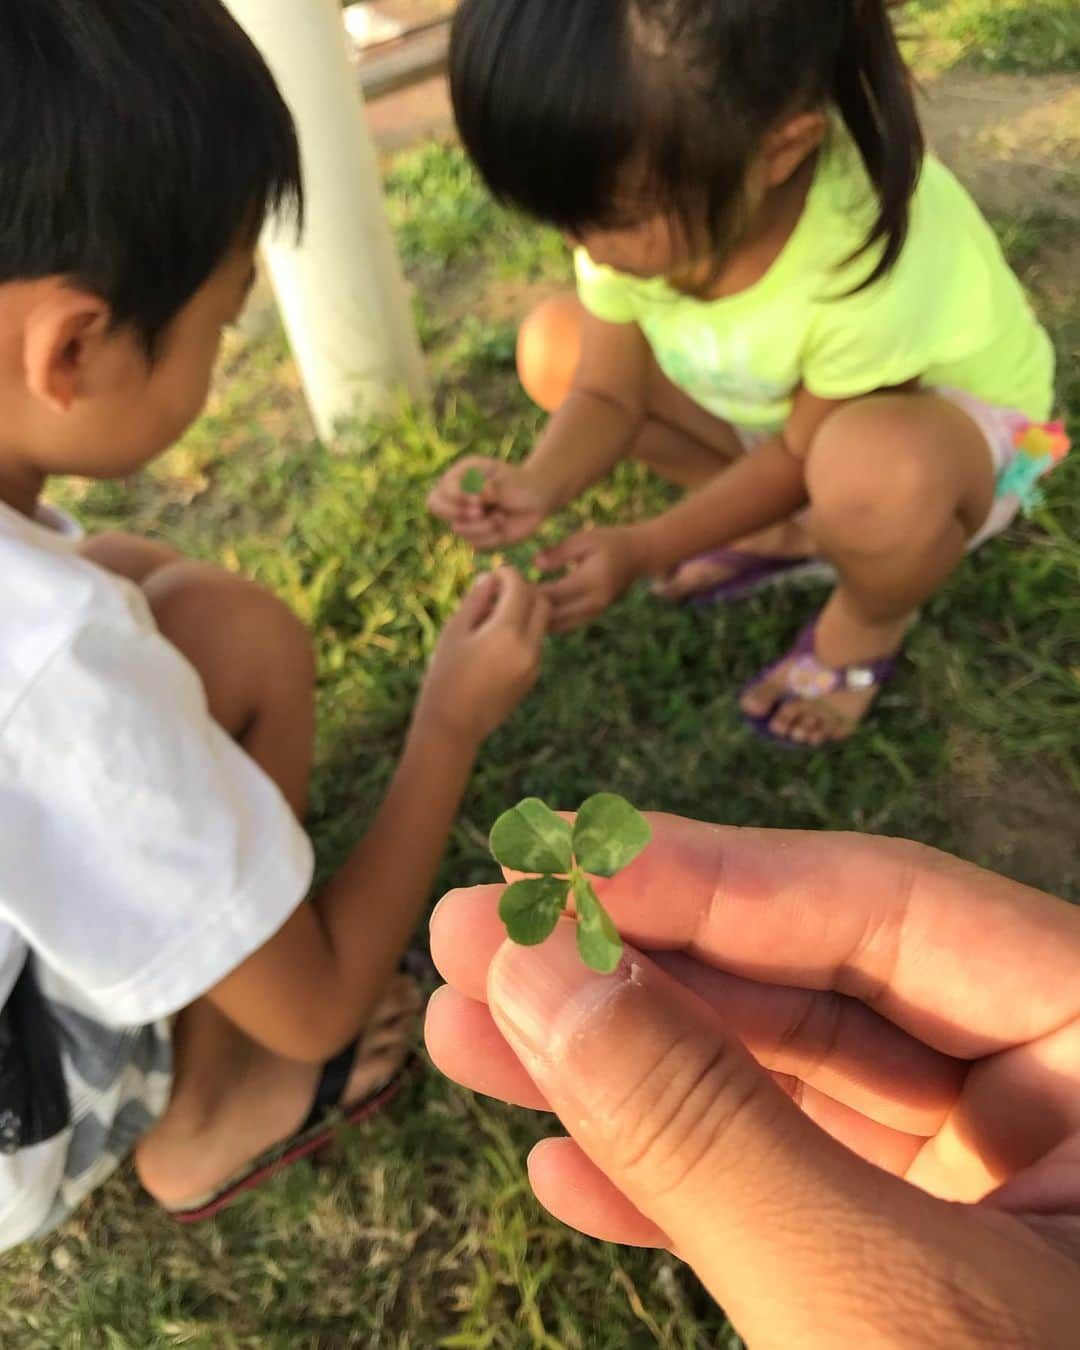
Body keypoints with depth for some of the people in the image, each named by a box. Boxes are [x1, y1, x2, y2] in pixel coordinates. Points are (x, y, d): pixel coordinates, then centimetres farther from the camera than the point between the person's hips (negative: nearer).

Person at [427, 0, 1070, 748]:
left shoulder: (871, 254, -39)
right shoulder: (645, 200, -21)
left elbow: (806, 454, -24)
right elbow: (610, 393, -12)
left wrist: (646, 548, -25)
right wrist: (539, 484, -31)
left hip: (957, 420, -5)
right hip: (775, 405, 6)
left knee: (875, 467, -43)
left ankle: (870, 620, -5)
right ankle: (787, 532, 1)